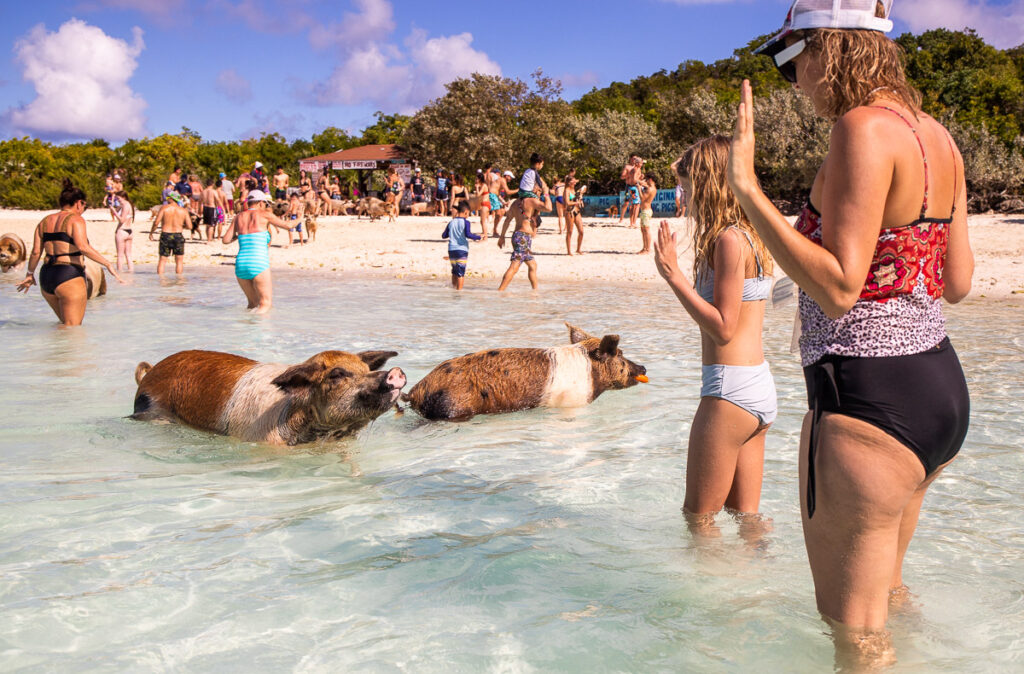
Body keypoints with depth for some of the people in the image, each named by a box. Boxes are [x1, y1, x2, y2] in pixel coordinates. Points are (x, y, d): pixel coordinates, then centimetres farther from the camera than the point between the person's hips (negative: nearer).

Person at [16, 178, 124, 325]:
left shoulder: (45, 221, 15)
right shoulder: (75, 219, -6)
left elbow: (36, 252, 11)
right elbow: (83, 247, -21)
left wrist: (30, 274, 23)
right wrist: (108, 264, -20)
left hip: (46, 277, 7)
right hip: (69, 277, -7)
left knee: (65, 323, 22)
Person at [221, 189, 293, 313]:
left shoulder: (239, 216, 15)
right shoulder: (263, 214, 3)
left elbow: (226, 240, 10)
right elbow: (288, 226, 9)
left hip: (240, 264, 5)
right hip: (258, 264, -5)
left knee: (253, 303, 20)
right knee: (266, 304, -1)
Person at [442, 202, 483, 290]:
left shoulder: (451, 222, 9)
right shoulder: (466, 222, -6)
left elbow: (444, 236, 12)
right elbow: (468, 234, -21)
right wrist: (479, 237, -15)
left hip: (451, 250, 5)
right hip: (462, 250, -5)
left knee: (455, 271, 18)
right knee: (461, 272, -2)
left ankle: (454, 287, 19)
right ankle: (459, 289, -4)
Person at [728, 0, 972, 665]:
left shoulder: (864, 129, -18)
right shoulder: (937, 136, 10)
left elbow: (837, 290, -25)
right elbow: (957, 283, 13)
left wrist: (747, 188, -23)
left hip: (869, 400, -9)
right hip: (942, 389, 10)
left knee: (854, 624, 6)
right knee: (886, 589, 30)